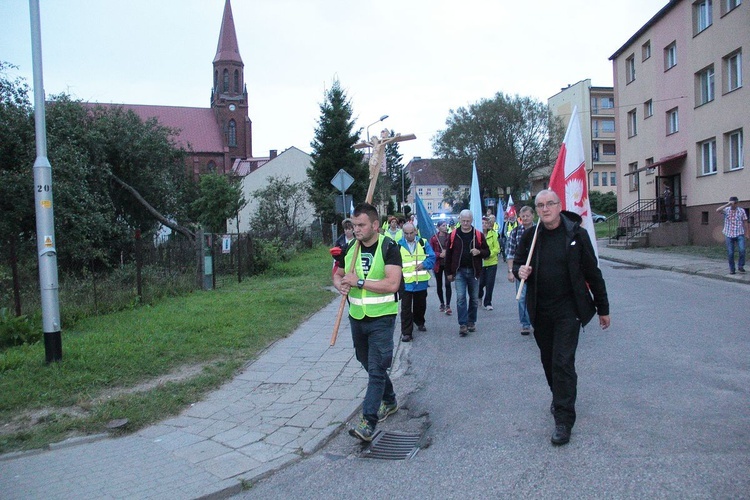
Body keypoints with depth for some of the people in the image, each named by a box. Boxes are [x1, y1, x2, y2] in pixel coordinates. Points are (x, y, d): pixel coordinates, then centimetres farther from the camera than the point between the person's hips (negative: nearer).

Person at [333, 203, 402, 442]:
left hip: (381, 318, -7)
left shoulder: (389, 248, -13)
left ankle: (368, 422, -6)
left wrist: (359, 282, -22)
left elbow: (392, 284, -23)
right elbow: (338, 275, 18)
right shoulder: (350, 249, 5)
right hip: (357, 317, 7)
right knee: (369, 365, 19)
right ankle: (389, 401, 40)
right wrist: (340, 285, -7)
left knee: (376, 369, -8)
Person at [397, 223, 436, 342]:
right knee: (406, 308, -3)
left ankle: (419, 322, 43)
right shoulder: (398, 245, -5)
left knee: (420, 305, 19)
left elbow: (432, 257, 0)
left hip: (421, 282, 3)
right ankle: (406, 332, 2)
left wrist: (424, 264, -17)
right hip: (405, 282, -2)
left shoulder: (423, 243, 1)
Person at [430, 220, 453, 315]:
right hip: (438, 264, 1)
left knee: (448, 284, -9)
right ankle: (442, 303, 27)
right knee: (439, 285, 11)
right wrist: (440, 254, -15)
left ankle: (448, 305, -6)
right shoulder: (434, 238, -1)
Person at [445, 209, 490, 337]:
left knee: (474, 298, 10)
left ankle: (471, 322, 25)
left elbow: (487, 252, 7)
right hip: (459, 271, -1)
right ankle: (463, 325, -5)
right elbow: (448, 255, 6)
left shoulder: (478, 235, 2)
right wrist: (449, 272, 4)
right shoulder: (453, 235, 1)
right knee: (460, 298, -8)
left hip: (474, 271, 1)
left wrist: (479, 252, -16)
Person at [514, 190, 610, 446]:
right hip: (540, 311, 4)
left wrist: (603, 308, 3)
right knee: (548, 360, 16)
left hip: (568, 310, -4)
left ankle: (564, 420, -1)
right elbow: (517, 263, 15)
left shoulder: (577, 234, -6)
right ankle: (559, 398, 40)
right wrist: (519, 271, -11)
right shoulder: (530, 236, 1)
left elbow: (592, 273, 0)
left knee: (563, 362, -8)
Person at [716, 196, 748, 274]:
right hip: (729, 235, 0)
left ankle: (740, 266, 3)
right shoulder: (726, 210, 1)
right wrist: (728, 204, -24)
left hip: (739, 234, 0)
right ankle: (731, 269, 14)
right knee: (730, 253, 2)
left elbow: (745, 222, 5)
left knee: (742, 250, -16)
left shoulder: (741, 210, 1)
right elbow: (718, 210, -20)